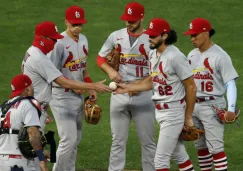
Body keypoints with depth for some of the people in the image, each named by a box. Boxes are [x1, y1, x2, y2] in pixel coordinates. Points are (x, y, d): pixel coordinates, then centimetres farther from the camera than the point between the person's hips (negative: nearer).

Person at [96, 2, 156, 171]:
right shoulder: (116, 36, 3)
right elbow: (101, 58, 12)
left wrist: (141, 84, -18)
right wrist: (110, 70, -8)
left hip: (143, 95, -2)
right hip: (119, 94, 2)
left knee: (148, 141, 4)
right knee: (118, 141, 8)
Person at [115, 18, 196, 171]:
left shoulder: (175, 57, -20)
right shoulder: (153, 54, 6)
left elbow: (191, 87, -17)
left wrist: (188, 117, -14)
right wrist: (127, 88, 6)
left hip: (173, 112, -9)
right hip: (159, 111, 9)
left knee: (161, 158, -6)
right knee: (179, 154, 18)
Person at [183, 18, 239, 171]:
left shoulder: (220, 56, -12)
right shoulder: (192, 55, 10)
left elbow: (230, 83, -14)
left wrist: (231, 109, -23)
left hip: (212, 106, -7)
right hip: (193, 105, 7)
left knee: (215, 146, -11)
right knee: (200, 145, 14)